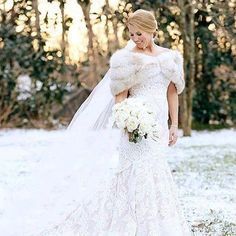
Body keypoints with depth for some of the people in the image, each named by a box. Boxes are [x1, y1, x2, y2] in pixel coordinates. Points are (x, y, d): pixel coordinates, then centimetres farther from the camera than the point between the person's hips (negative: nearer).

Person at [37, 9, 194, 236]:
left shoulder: (170, 56, 10)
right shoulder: (128, 58, -5)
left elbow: (172, 91, 14)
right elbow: (120, 95, -8)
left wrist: (174, 125, 11)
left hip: (159, 124, 5)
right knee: (143, 172, -7)